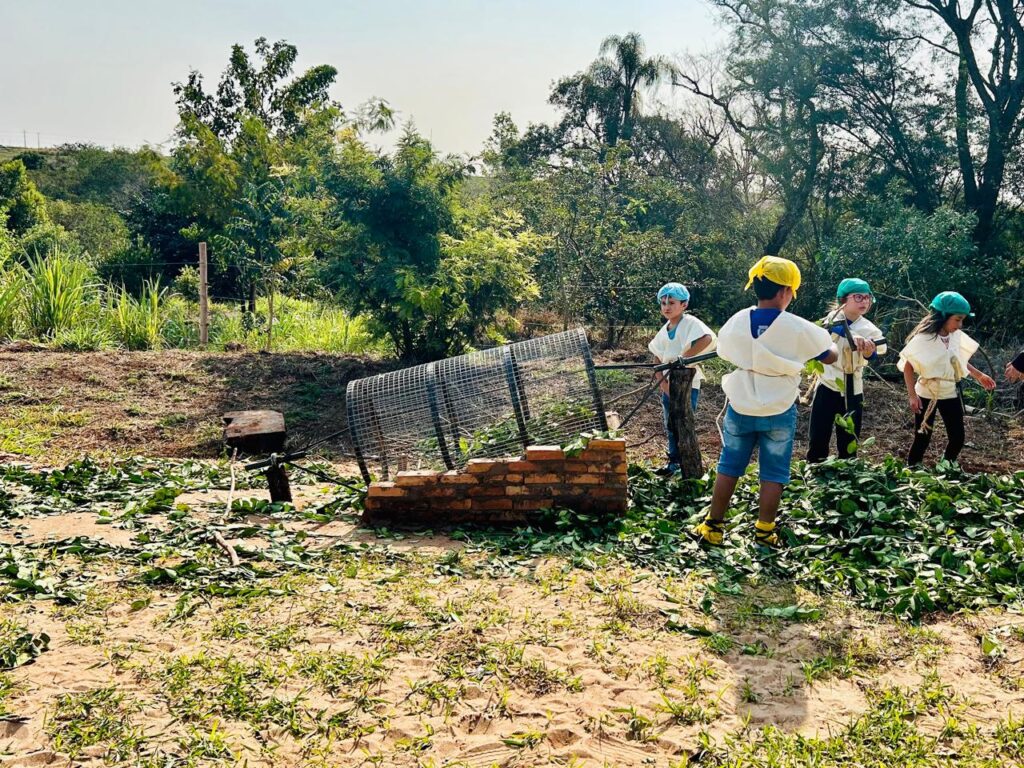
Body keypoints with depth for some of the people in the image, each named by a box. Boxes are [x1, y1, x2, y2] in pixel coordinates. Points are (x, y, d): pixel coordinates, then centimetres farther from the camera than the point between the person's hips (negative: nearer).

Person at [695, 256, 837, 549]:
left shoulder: (735, 323, -7)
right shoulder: (799, 329, -14)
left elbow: (725, 353, 11)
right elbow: (831, 357, 1)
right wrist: (831, 340, 23)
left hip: (740, 409, 2)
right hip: (778, 413, -2)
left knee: (729, 468, 13)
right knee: (773, 474, 10)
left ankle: (713, 527, 18)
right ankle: (764, 533, 14)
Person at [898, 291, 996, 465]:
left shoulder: (956, 336, -2)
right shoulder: (924, 338, -19)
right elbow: (908, 366, -14)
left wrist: (979, 376, 13)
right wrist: (912, 395, -19)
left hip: (950, 394, 5)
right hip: (926, 395, -5)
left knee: (957, 438, 7)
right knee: (922, 439, 0)